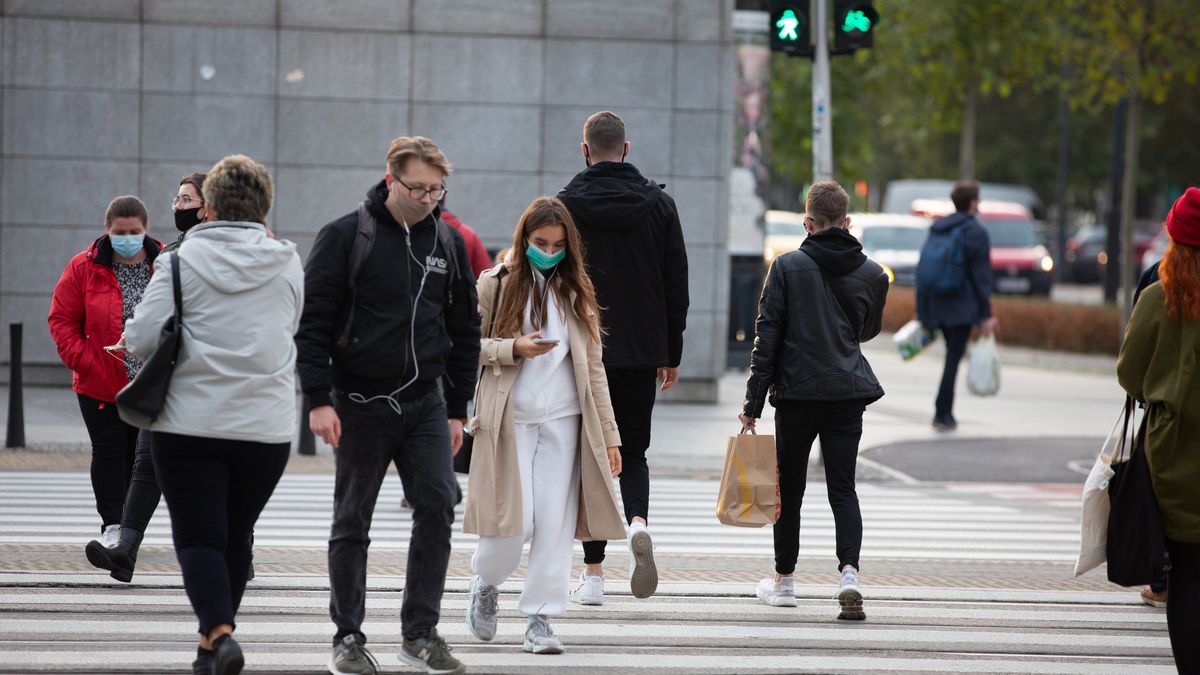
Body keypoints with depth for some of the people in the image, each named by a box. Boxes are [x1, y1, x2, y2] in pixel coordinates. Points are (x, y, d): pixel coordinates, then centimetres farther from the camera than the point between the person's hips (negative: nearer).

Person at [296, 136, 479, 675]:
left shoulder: (448, 243, 7)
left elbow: (464, 331, 14)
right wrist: (319, 399, -13)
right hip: (360, 403, -3)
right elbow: (312, 321, -7)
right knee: (352, 523, 4)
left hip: (426, 402, 3)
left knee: (437, 507, -7)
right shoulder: (346, 237, -6)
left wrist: (457, 408, 11)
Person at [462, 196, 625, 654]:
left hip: (563, 420, 2)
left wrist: (609, 436, 7)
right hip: (510, 419, -2)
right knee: (514, 519, -8)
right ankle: (486, 583, 22)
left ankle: (541, 617, 5)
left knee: (555, 523, -2)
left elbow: (593, 368, 10)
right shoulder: (495, 285, 2)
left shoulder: (575, 292, 9)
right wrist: (513, 348, -15)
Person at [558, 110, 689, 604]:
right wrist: (672, 354, 12)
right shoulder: (658, 204, 3)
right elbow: (677, 285, 5)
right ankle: (637, 521, -17)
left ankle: (593, 573, 3)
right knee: (632, 450, 14)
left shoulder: (566, 206, -5)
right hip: (641, 352, 2)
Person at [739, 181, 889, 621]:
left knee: (790, 488, 12)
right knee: (843, 488, 3)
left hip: (796, 391, -2)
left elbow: (767, 337, -7)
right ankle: (849, 572, -18)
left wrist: (753, 402, -4)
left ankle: (783, 580, 22)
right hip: (850, 393, 2)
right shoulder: (872, 274, 2)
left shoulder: (787, 267, -6)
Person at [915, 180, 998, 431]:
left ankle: (946, 412, 17)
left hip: (936, 304, 6)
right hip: (962, 306, -6)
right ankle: (942, 414, -4)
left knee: (953, 355, 17)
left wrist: (921, 308, 17)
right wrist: (986, 315, -9)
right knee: (954, 357, -2)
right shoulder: (975, 232, -9)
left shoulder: (936, 229, 9)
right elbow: (981, 276, -11)